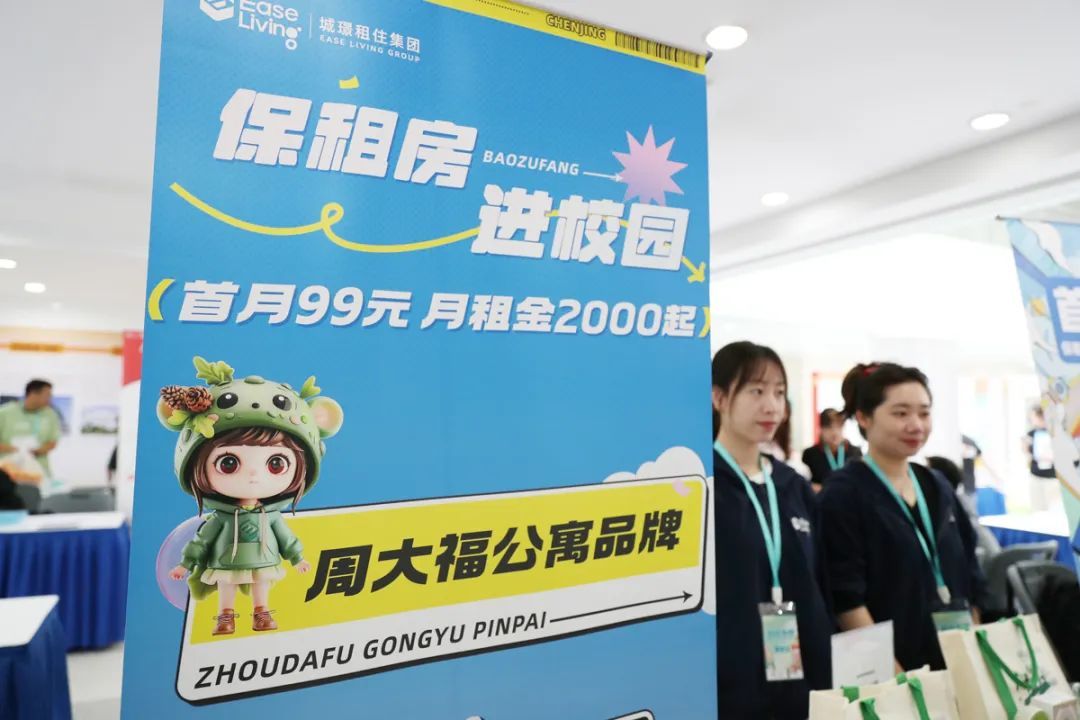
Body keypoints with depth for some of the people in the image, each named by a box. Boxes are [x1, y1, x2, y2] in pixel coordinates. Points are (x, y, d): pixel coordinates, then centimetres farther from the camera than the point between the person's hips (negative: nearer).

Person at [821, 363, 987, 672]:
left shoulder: (938, 487, 8)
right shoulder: (843, 494, -13)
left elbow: (969, 578, 14)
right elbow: (848, 599, -17)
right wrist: (894, 677, -19)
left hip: (958, 661, 6)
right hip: (891, 666, -6)